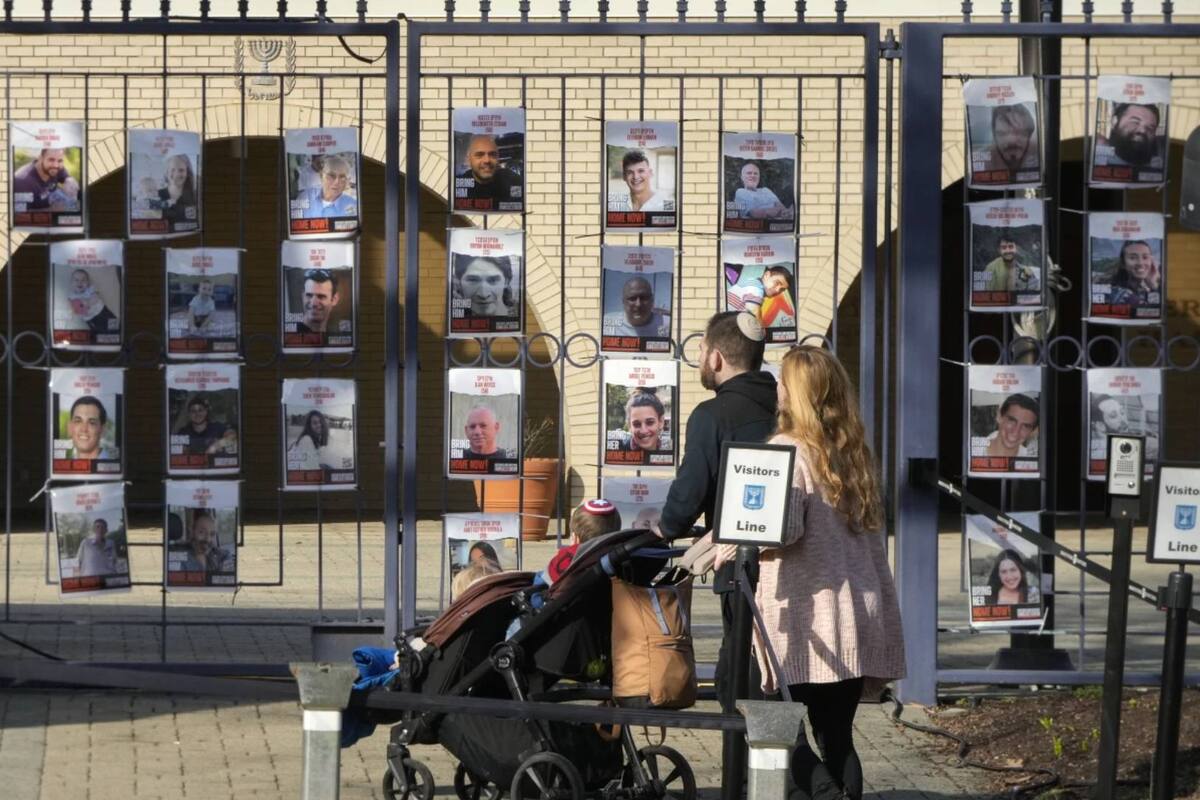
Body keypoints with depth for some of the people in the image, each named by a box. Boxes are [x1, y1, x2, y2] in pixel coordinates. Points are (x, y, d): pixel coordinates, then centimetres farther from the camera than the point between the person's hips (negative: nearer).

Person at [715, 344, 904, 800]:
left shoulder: (789, 449, -8)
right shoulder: (854, 453, 15)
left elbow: (783, 529, -20)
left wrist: (731, 546, -10)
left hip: (807, 622, -7)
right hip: (855, 623, 7)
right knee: (837, 735, 8)